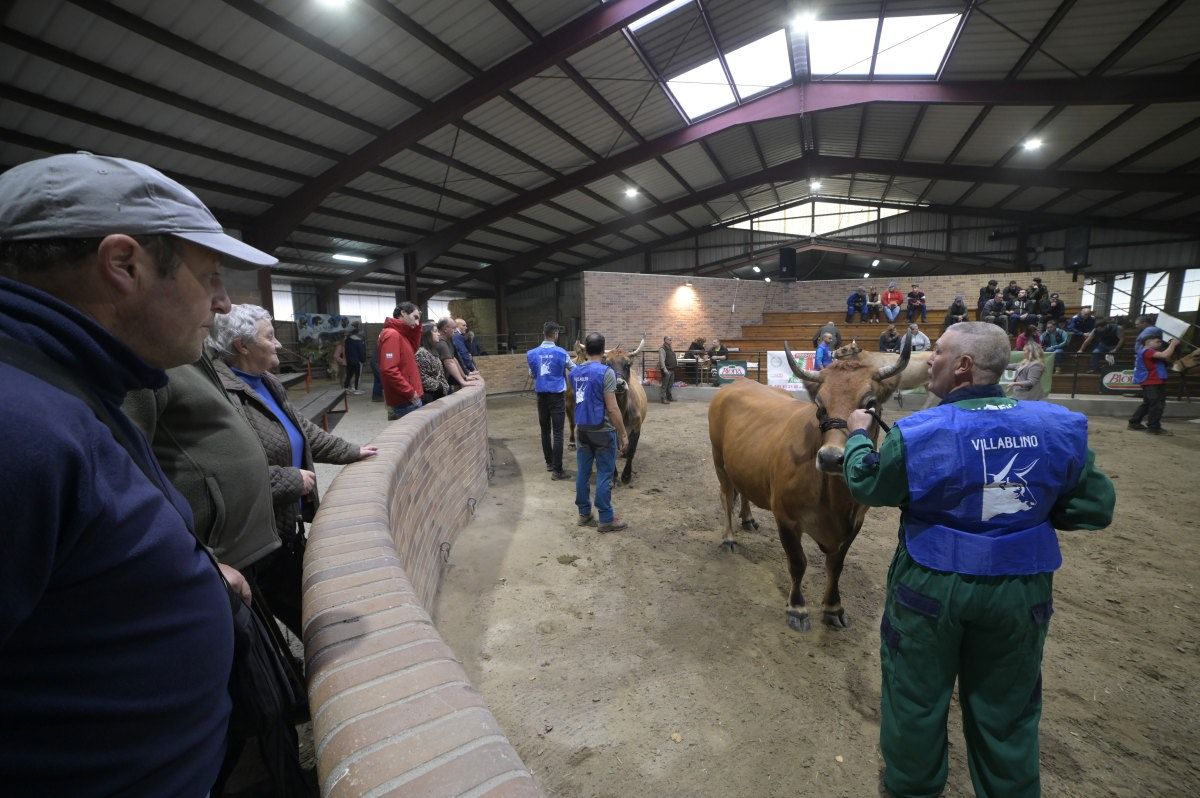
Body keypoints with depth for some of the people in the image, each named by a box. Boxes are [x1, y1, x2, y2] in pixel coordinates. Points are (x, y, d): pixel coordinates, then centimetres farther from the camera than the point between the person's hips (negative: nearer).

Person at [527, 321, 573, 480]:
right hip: (557, 396, -4)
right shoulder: (561, 352, -9)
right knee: (557, 433, -3)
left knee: (545, 431, 16)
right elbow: (574, 370, 6)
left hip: (541, 395, 4)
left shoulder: (532, 353, -1)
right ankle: (557, 470, -2)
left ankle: (549, 463, 29)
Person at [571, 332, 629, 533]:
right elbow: (612, 408, -18)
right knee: (604, 475, 1)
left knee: (583, 472, 12)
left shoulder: (575, 372, 4)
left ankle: (584, 514, 23)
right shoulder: (606, 372, -16)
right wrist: (623, 434, -10)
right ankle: (606, 519, 8)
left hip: (582, 430, 6)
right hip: (602, 431, -6)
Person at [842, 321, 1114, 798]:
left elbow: (864, 486, -6)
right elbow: (1096, 509, -1)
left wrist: (858, 434, 10)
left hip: (930, 585, -2)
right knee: (1005, 707, 23)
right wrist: (1026, 509, 11)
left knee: (916, 696, 19)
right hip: (1021, 590, 3)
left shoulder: (918, 433, -21)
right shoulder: (1059, 427, -9)